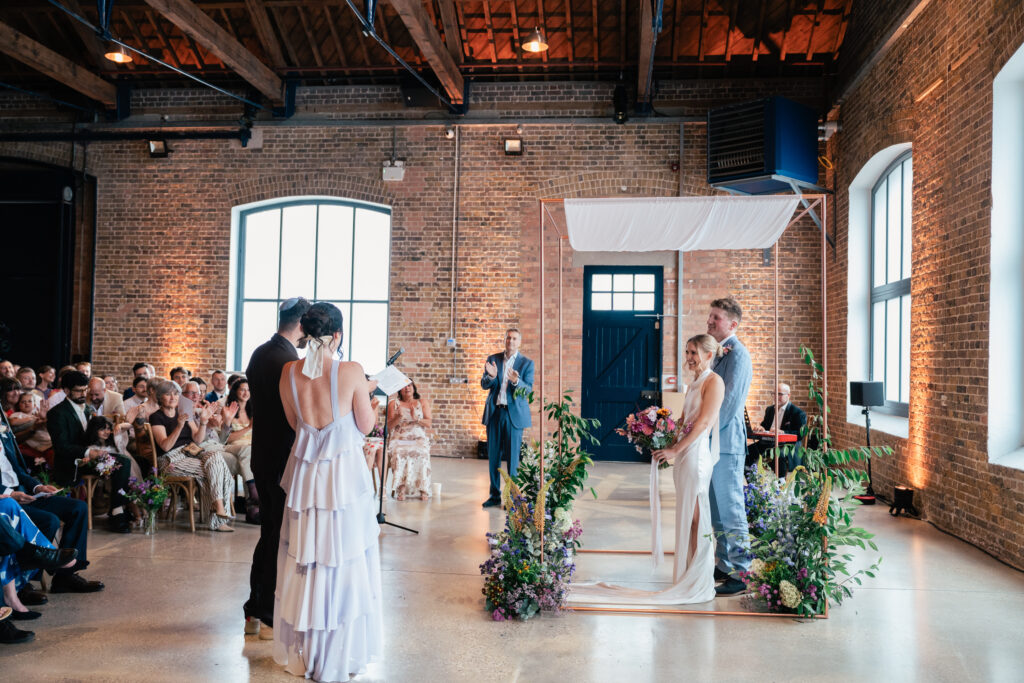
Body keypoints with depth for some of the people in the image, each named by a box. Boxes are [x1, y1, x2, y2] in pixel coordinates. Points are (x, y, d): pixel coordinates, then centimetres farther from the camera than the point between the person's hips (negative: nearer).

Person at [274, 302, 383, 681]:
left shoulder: (289, 372, -2)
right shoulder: (351, 372, -14)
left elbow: (295, 422, 10)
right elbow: (366, 426, -5)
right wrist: (368, 396, 14)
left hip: (304, 473, 4)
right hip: (344, 475, -4)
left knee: (303, 561, 16)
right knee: (343, 562, 8)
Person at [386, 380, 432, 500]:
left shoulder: (422, 402, 17)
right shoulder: (393, 404, 16)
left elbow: (428, 424, 8)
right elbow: (390, 425, 6)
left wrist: (416, 418, -11)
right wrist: (399, 417, -13)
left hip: (418, 438, 0)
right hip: (399, 438, 0)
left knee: (421, 453, -33)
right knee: (399, 453, -34)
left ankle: (423, 490, -30)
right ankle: (401, 488, -34)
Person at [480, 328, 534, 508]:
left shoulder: (527, 363, 2)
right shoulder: (493, 359, 9)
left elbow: (528, 389, -6)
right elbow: (484, 385, 4)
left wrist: (516, 381, -26)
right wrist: (491, 376, -18)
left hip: (514, 414, -3)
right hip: (494, 412, 3)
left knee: (512, 456, -1)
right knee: (493, 455, 7)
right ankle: (495, 495, 16)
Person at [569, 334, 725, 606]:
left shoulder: (713, 382, -8)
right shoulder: (693, 384, 19)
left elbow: (703, 423, -16)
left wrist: (674, 450, -17)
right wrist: (665, 444, 6)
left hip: (697, 454, -9)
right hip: (682, 454, 9)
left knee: (696, 517, -5)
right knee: (686, 517, 12)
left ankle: (700, 583, 3)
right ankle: (688, 575, 20)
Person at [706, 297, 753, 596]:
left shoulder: (737, 354, -13)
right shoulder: (719, 352, 16)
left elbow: (730, 402, -18)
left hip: (726, 443, -10)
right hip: (713, 443, 10)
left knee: (731, 510, -5)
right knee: (717, 510, 15)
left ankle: (739, 574, 2)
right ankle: (724, 565, 25)